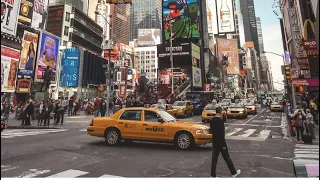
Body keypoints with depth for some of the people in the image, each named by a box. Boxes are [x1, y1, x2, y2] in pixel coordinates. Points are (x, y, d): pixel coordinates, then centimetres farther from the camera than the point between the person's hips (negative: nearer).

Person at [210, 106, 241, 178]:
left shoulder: (212, 120, 3)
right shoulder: (220, 120, -18)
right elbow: (222, 133, -19)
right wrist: (224, 145, -15)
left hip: (214, 142, 6)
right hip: (220, 142, -6)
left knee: (214, 158, 9)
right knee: (226, 158, 9)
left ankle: (213, 175, 13)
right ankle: (234, 173, 26)